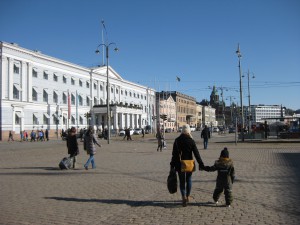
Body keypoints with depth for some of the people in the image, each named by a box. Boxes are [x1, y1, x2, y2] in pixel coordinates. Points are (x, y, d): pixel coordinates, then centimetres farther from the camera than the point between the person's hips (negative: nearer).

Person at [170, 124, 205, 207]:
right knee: (188, 180, 16)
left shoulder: (177, 140, -5)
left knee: (182, 181, 6)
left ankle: (184, 197, -10)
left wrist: (172, 165, 3)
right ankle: (188, 197, 25)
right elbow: (196, 153, -7)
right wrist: (201, 164, -2)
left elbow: (174, 154, -3)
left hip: (180, 165, 0)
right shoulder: (191, 141, -8)